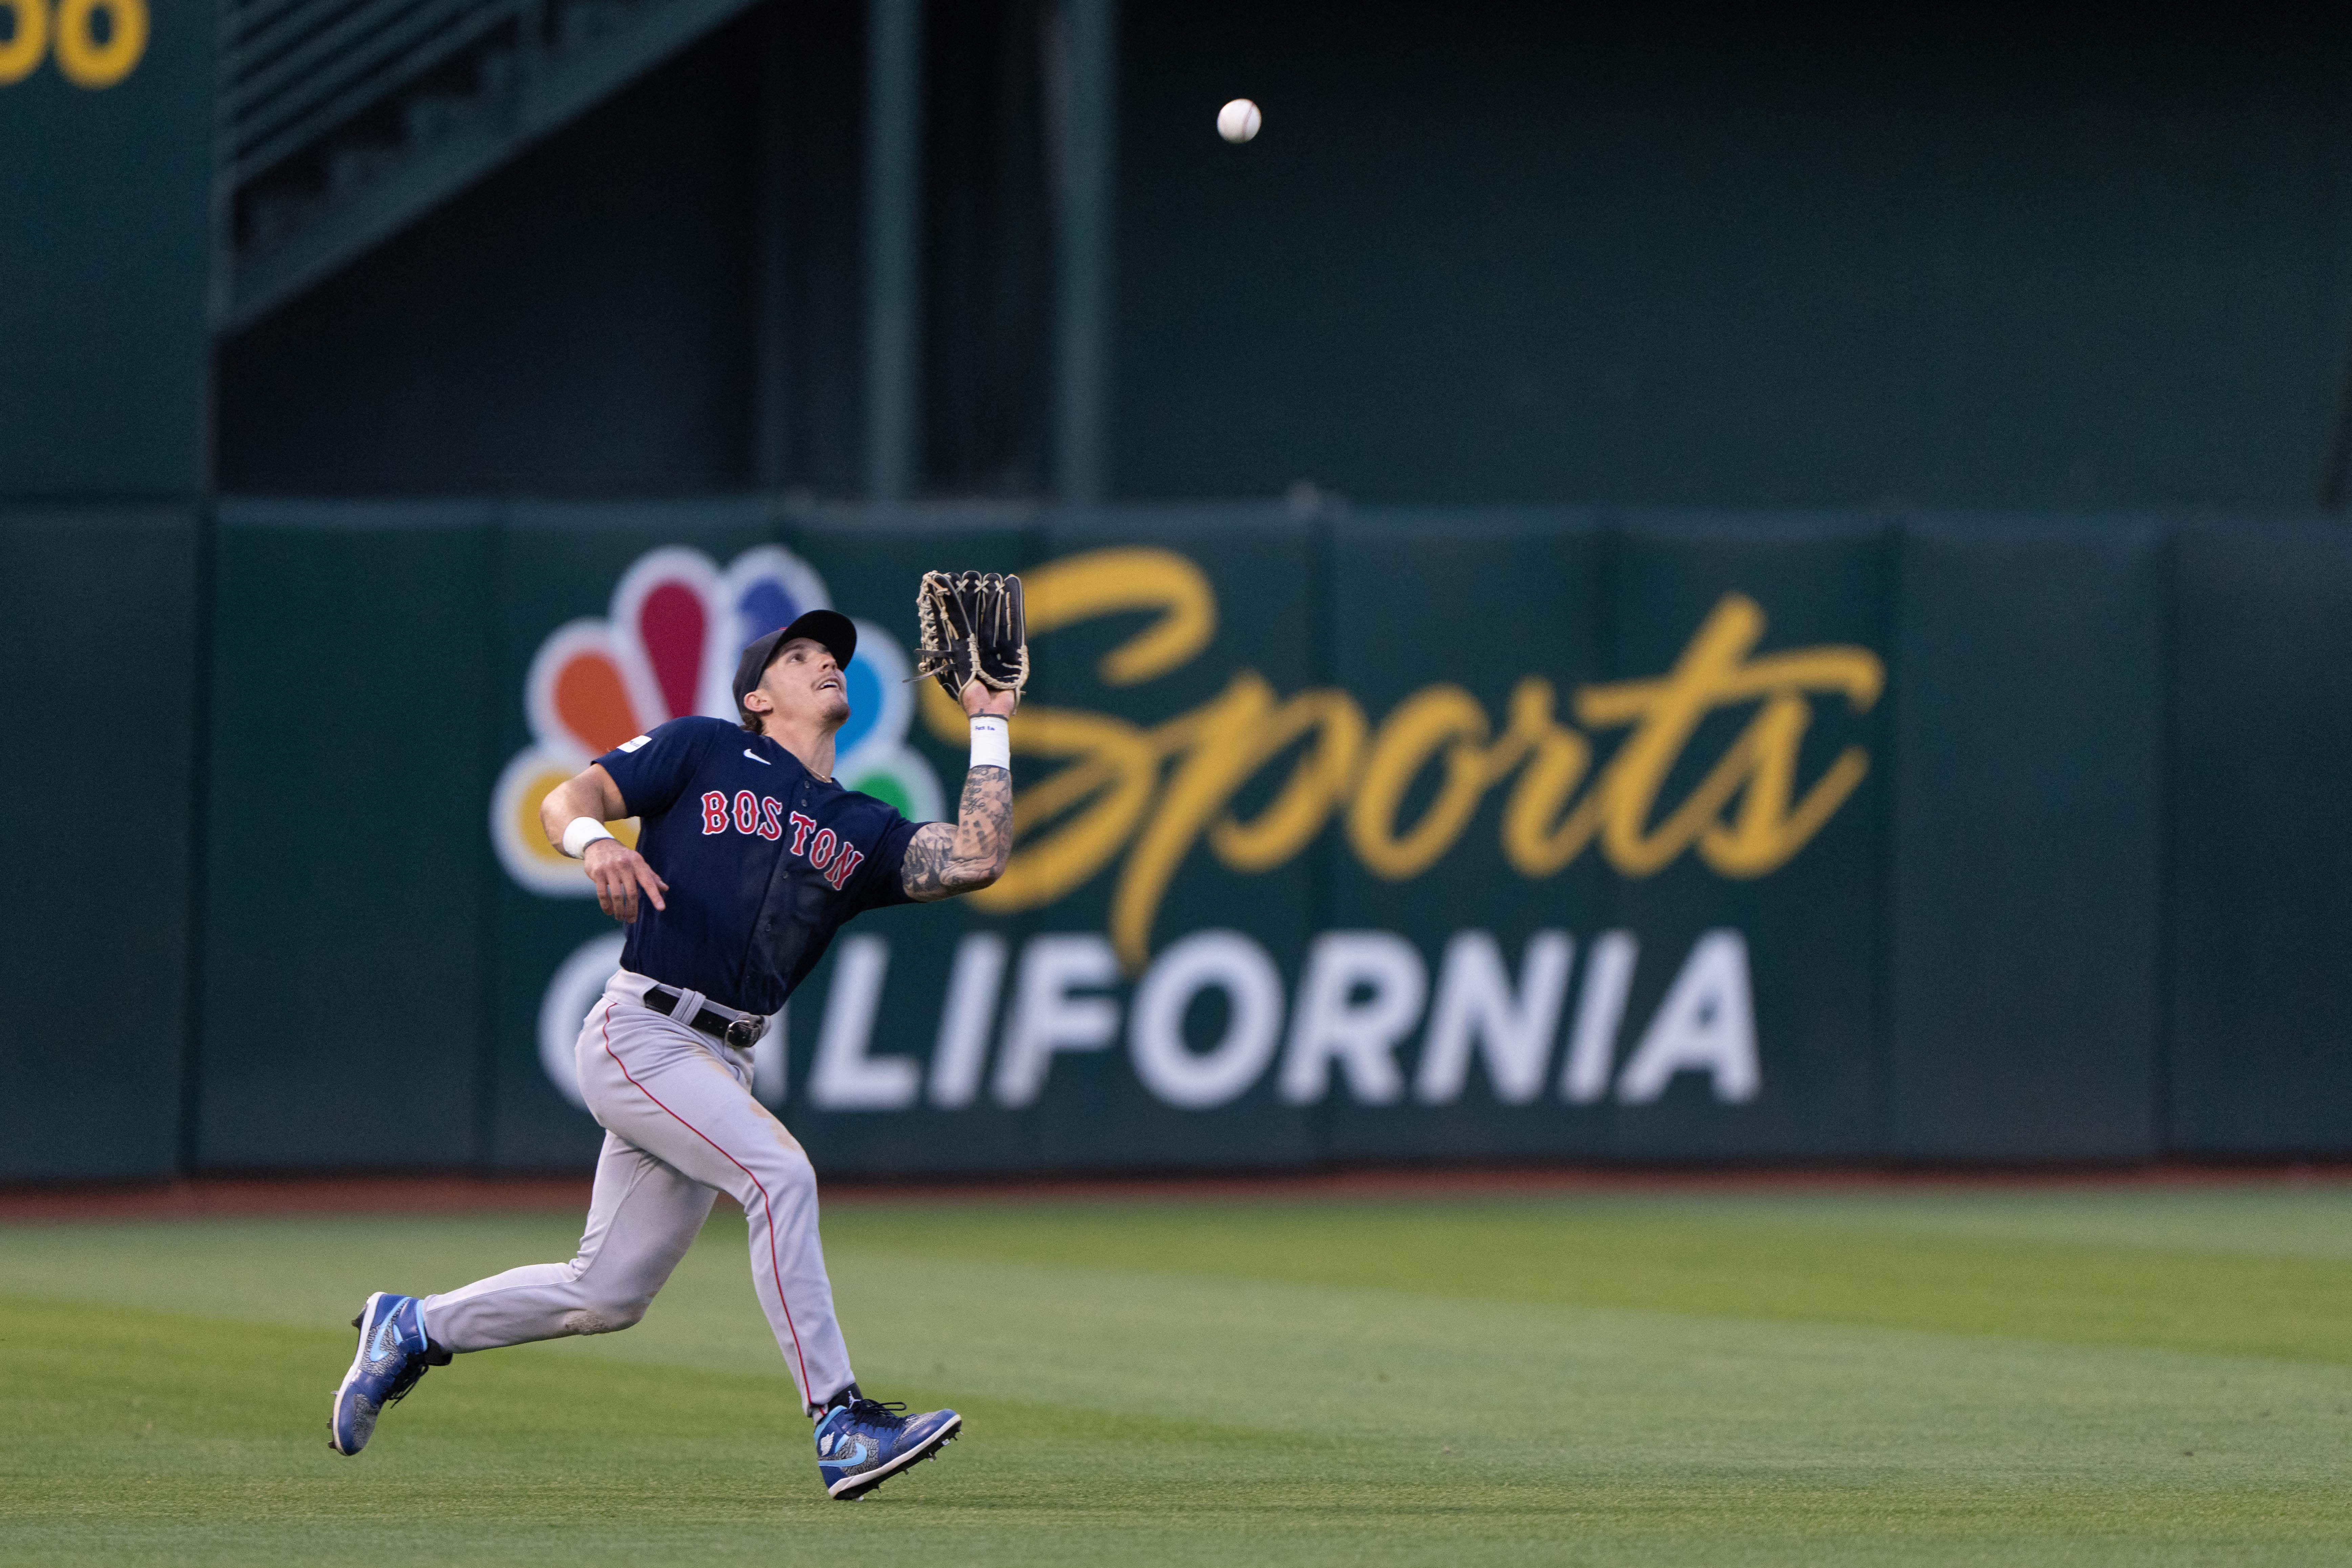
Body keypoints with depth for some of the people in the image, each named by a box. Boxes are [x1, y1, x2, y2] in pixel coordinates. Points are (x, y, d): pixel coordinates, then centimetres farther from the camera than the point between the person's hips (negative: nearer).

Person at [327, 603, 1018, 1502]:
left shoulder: (862, 834, 16)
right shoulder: (705, 752, 5)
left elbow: (975, 860, 2)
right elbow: (565, 799, 0)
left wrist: (989, 727, 8)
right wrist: (594, 840, -23)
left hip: (719, 1068, 7)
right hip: (641, 1034, -7)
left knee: (607, 1298, 9)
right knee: (778, 1172, -25)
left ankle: (414, 1329, 30)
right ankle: (839, 1423, -26)